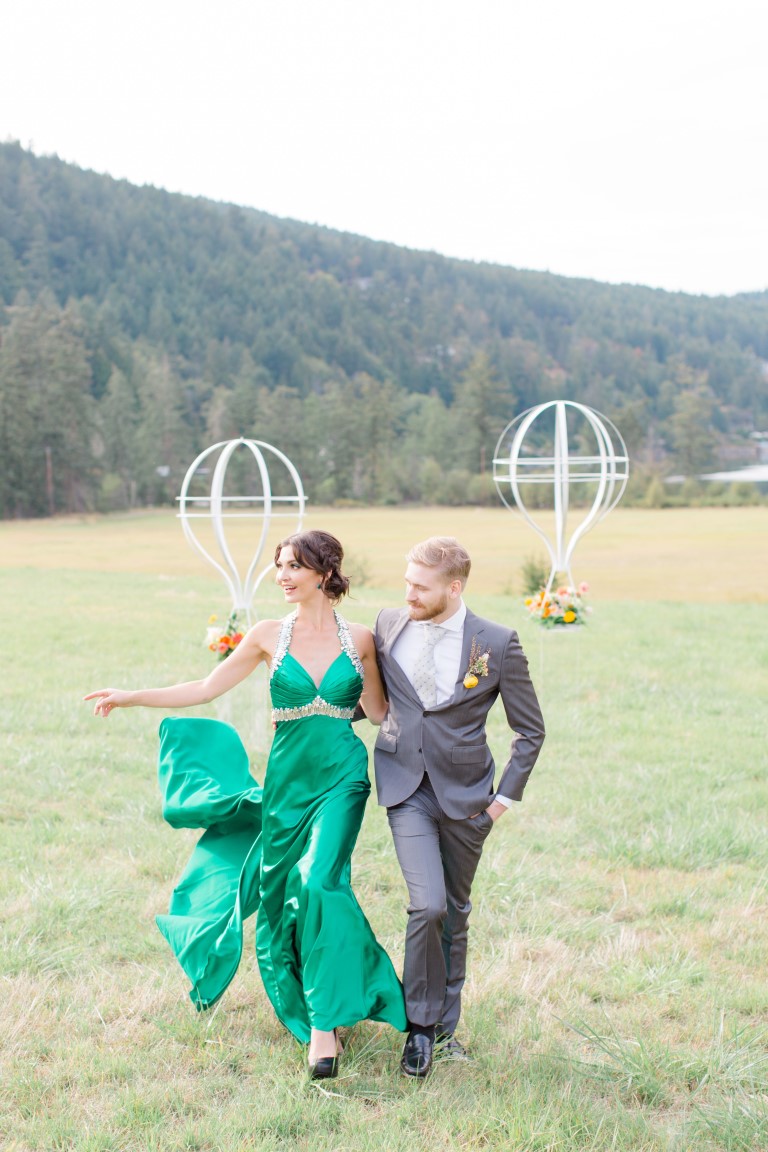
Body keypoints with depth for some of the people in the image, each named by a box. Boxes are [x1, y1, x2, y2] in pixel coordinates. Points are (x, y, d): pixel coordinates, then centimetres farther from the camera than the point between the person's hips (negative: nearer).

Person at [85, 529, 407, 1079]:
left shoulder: (359, 638, 0)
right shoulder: (270, 635, 1)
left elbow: (379, 711, 10)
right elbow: (206, 689, 6)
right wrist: (130, 697, 3)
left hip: (341, 778, -2)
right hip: (287, 780, 2)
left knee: (319, 880, -20)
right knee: (280, 893, 8)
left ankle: (325, 1023, -11)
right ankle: (302, 1001, 32)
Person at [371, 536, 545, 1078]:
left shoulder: (497, 643, -9)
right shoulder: (389, 625, -1)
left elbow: (531, 730, 0)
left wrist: (505, 797, -3)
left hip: (464, 796, 0)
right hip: (406, 788, 0)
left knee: (456, 911, 12)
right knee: (427, 905, -14)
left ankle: (445, 1026, 30)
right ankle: (420, 1025, 6)